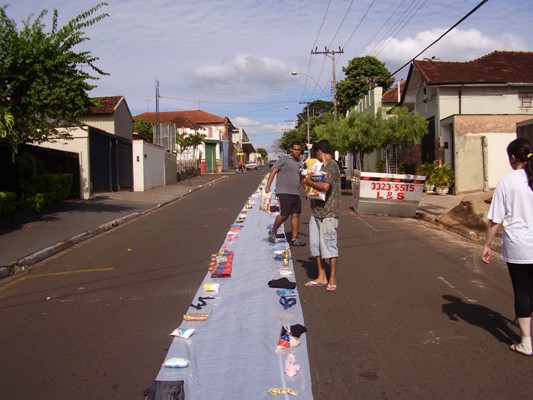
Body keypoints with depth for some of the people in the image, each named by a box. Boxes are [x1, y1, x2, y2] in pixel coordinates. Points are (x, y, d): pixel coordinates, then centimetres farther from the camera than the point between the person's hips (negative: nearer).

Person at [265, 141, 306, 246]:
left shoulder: (300, 163, 17)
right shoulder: (284, 159, -3)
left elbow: (302, 178, 27)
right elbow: (273, 171, -9)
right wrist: (268, 186, -18)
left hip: (296, 193, 7)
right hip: (284, 192, -7)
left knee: (296, 215, 4)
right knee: (284, 215, -10)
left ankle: (294, 239, 10)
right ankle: (273, 232, 14)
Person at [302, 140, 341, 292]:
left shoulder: (332, 166, -13)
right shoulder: (324, 166, 16)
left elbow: (325, 186, -27)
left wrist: (310, 182, -13)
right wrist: (309, 184, 10)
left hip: (328, 213, -9)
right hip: (317, 211, 9)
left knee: (329, 245, -2)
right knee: (315, 244, 11)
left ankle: (332, 280, 8)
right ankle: (321, 277, 22)